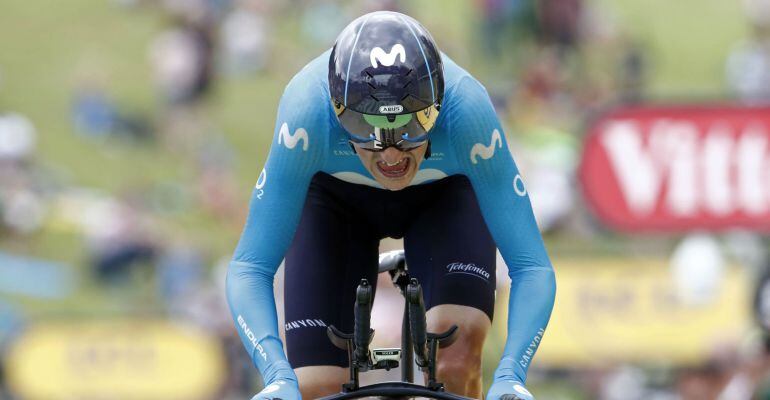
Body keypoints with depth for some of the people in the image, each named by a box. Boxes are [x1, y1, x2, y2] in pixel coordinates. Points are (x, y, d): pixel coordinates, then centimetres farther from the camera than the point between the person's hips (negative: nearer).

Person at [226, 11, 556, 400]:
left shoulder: (467, 111, -39)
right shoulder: (307, 109, -39)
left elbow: (532, 266, -34)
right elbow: (249, 267, -34)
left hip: (443, 197, 0)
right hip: (335, 200, 0)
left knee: (458, 350, -28)